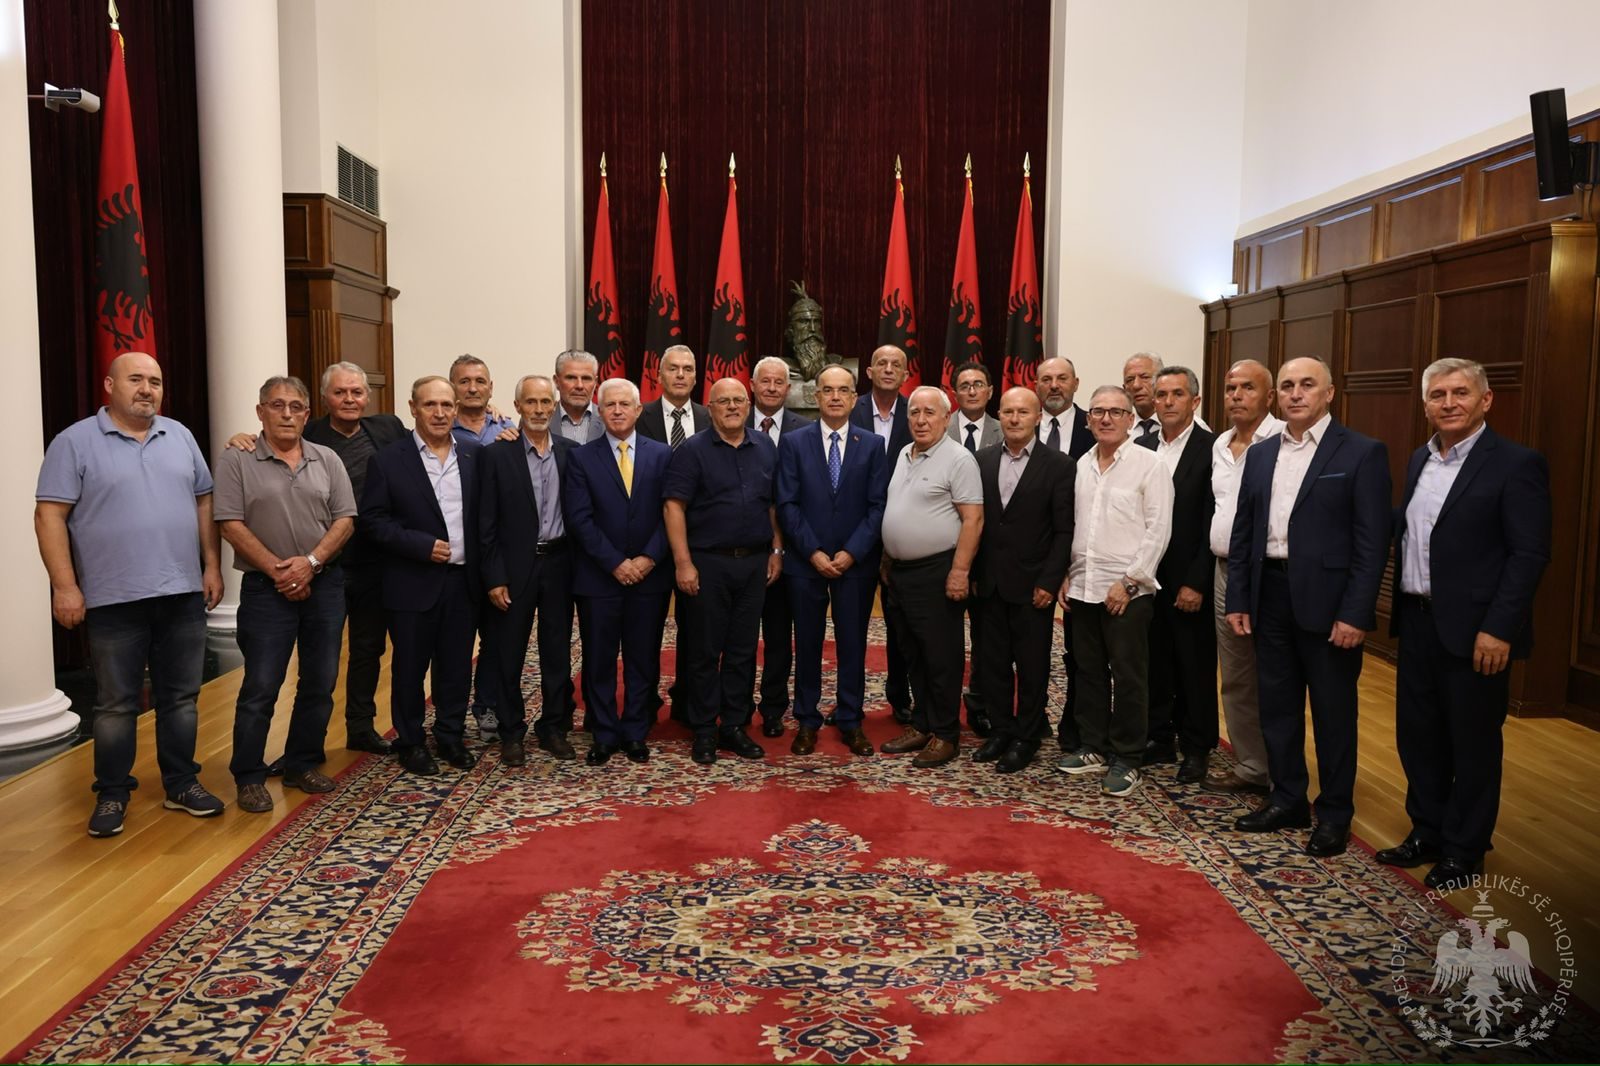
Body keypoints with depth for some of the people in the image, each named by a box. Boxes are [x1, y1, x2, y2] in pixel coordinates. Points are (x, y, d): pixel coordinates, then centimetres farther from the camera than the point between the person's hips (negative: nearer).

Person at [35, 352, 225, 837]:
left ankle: (182, 783, 23)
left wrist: (211, 565, 7)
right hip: (114, 600, -4)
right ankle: (112, 794, 20)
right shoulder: (75, 442, -4)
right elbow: (50, 517, -7)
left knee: (181, 697, 11)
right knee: (116, 704, 6)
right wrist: (65, 587, -12)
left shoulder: (180, 437, 10)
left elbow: (203, 503, 13)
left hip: (183, 596, 4)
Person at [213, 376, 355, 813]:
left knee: (319, 683, 9)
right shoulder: (236, 460, -2)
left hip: (324, 583, 4)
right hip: (267, 588, -4)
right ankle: (249, 777, 11)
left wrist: (310, 562, -12)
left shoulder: (327, 461, 8)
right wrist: (277, 569, -13)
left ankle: (302, 765, 24)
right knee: (260, 687, -2)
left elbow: (345, 519, 3)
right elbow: (230, 524, -8)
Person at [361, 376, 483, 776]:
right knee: (410, 667, 8)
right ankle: (410, 742, 23)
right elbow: (373, 519, -7)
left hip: (463, 580, 3)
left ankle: (451, 736, 27)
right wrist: (422, 546, -16)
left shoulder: (474, 455, 6)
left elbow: (484, 514, 9)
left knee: (457, 665, 12)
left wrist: (484, 570, 1)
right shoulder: (388, 460, -4)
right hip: (413, 583, -3)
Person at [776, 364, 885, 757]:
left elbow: (877, 506, -1)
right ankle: (807, 721, 19)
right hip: (805, 562, 0)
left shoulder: (872, 445, 4)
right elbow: (787, 504, -3)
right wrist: (813, 553, -11)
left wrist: (851, 553, -11)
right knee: (807, 644, 7)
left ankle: (851, 721, 19)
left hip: (856, 562, 1)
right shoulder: (793, 442, 2)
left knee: (852, 644, 7)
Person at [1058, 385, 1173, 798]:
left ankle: (1127, 759, 12)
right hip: (1083, 587, 6)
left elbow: (1158, 530, -10)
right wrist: (1066, 574, 8)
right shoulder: (1083, 465, 12)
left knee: (1128, 677, 1)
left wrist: (1129, 581, -14)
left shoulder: (1148, 464, -6)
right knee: (1089, 671, 13)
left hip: (1127, 590, -5)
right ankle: (1094, 748, 25)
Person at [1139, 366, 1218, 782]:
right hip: (1147, 575, 5)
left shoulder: (1211, 450, -9)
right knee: (1155, 663, 12)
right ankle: (1159, 739, 25)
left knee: (1195, 668, 7)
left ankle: (1195, 748, 20)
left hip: (1189, 581, -5)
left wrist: (1196, 583, -14)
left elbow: (1213, 524, -12)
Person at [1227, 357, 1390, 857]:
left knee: (1333, 712, 6)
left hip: (1327, 600, -5)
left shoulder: (1362, 453, -6)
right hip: (1271, 595, 5)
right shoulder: (1260, 454, 11)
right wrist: (1237, 599, 6)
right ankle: (1287, 800, 28)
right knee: (1277, 706, 14)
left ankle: (1334, 815, 20)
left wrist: (1355, 613, -15)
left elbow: (1372, 541, -10)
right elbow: (1243, 531, 12)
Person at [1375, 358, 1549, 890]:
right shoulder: (1419, 460, 10)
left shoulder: (1516, 464, -11)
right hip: (1418, 622, 7)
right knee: (1417, 735, 15)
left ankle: (1464, 851, 22)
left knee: (1472, 744, 7)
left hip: (1473, 629, -6)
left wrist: (1498, 629, -19)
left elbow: (1529, 554, -14)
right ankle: (1427, 833, 31)